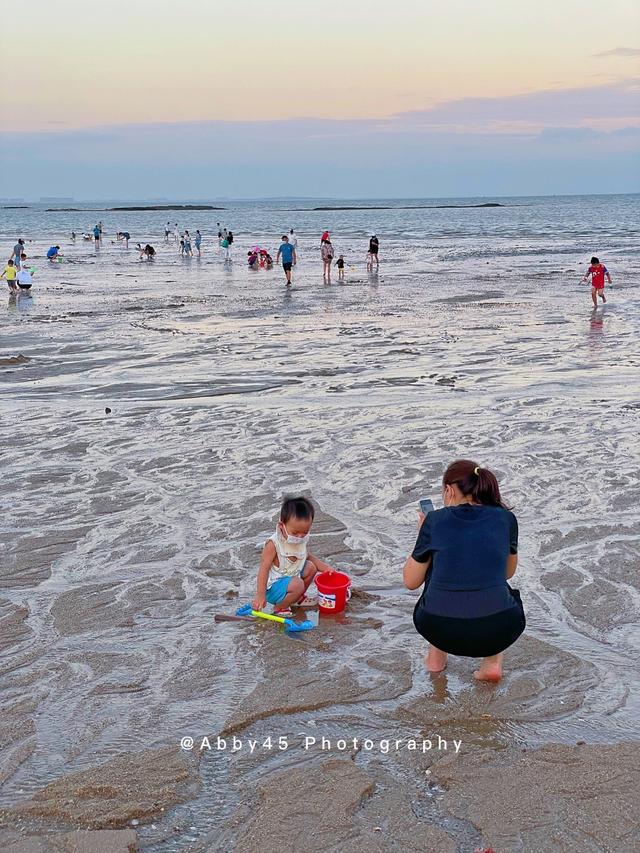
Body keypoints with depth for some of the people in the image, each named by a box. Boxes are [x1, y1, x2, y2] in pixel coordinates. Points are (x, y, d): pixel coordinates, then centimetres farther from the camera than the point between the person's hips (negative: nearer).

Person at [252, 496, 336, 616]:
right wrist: (260, 595, -29)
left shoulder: (302, 541, -1)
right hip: (272, 586, -8)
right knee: (298, 585, -30)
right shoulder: (273, 544, -24)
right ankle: (279, 607, -7)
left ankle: (298, 597, 18)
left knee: (311, 567, 2)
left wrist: (325, 568, 5)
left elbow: (308, 557, 19)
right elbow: (264, 569, -25)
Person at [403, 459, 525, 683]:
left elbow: (411, 582, 14)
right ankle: (493, 662, 13)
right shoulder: (505, 519, 7)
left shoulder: (435, 520, 4)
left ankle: (436, 656, 29)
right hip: (495, 633, 0)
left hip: (439, 630, 0)